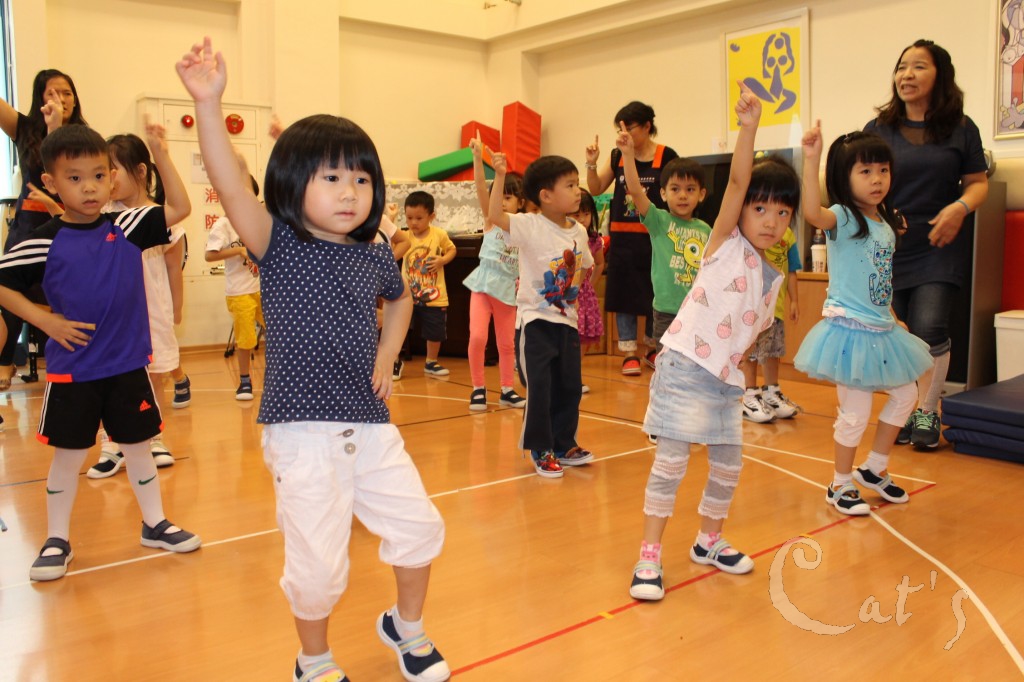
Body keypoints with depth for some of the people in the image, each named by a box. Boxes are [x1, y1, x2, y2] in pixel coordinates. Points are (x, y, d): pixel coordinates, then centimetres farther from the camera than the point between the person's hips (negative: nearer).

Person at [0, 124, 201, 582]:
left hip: (128, 366, 2)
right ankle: (57, 540, 24)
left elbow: (179, 208, -8)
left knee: (138, 447, 14)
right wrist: (44, 320, -10)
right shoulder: (44, 242, -7)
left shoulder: (127, 227, -1)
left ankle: (154, 524, 30)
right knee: (68, 455, 9)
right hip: (71, 371, -2)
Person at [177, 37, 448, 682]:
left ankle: (407, 627, 39)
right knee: (318, 561, -1)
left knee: (420, 526, 10)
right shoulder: (280, 246, -8)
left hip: (371, 424, 5)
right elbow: (231, 187, -26)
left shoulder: (375, 255, 5)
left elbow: (400, 300, 27)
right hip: (304, 431, -5)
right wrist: (209, 100, -38)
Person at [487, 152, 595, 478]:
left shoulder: (579, 231, 4)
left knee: (570, 386, 12)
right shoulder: (529, 226, -13)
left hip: (568, 321, 6)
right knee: (540, 388, -3)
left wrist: (573, 294, 8)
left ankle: (564, 445, 28)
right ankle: (541, 450, 12)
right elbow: (494, 215, -28)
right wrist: (499, 176, -33)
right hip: (538, 320, -6)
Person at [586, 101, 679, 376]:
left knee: (655, 292, 9)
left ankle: (651, 347, 28)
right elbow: (596, 189, 9)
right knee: (624, 292, 5)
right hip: (623, 236, 2)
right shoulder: (617, 156, 4)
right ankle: (629, 353, 14)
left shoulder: (666, 156, -4)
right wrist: (592, 164, -6)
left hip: (654, 236, -2)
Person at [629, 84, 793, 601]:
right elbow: (736, 180, -19)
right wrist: (749, 127, -31)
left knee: (728, 464, 13)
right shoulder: (725, 243, -5)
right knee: (672, 460, -8)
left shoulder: (772, 276, 12)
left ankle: (709, 541, 34)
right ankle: (649, 555, 2)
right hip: (685, 367, -7)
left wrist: (736, 365, 7)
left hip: (727, 379, 7)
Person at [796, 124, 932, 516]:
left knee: (905, 395, 18)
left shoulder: (886, 226, 9)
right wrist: (811, 160, -46)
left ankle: (873, 469, 34)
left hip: (881, 331, 9)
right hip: (851, 330, -8)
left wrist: (891, 318, 17)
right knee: (855, 413, -2)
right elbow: (812, 213, -39)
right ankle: (840, 486, 18)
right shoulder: (843, 218, -15)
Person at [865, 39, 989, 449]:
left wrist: (961, 207, -13)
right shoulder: (878, 129, 5)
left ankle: (928, 413, 10)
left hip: (939, 247, -1)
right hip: (887, 247, 1)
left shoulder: (961, 129, 4)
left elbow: (979, 183, 8)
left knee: (929, 329, -10)